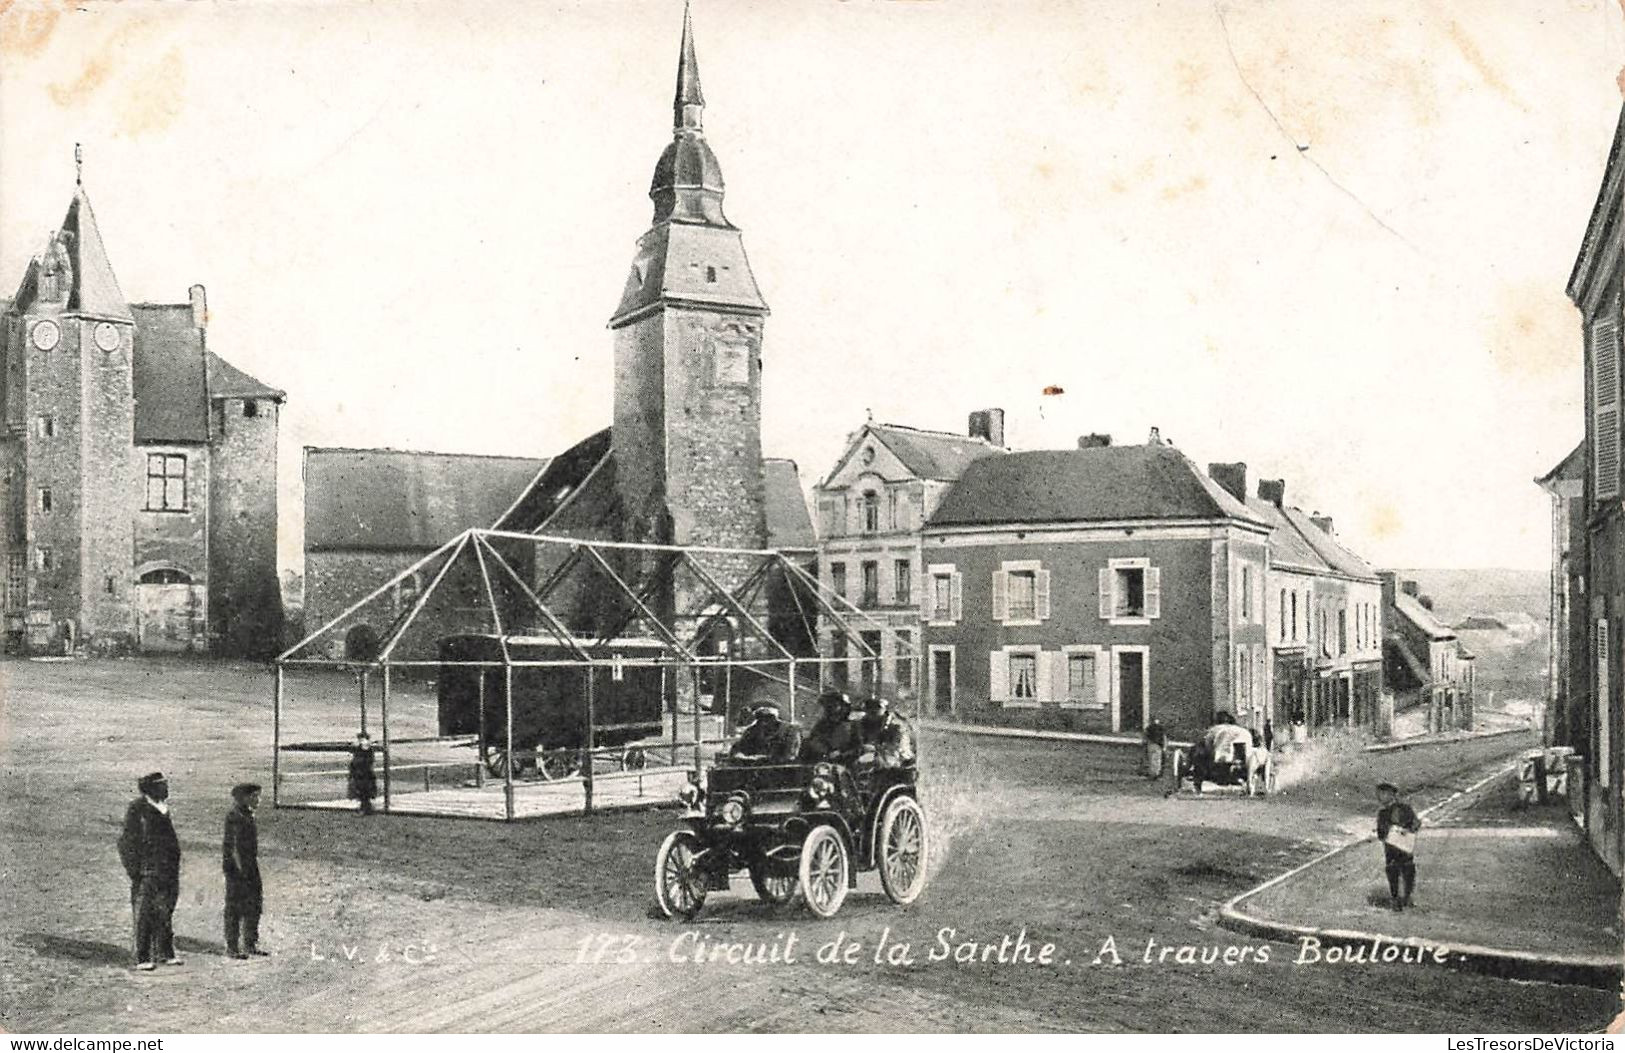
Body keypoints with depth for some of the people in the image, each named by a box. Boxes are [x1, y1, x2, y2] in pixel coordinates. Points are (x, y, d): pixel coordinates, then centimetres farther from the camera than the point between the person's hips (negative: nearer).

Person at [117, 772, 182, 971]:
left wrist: (174, 869, 19)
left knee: (165, 913, 12)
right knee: (144, 916, -2)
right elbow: (129, 841, -12)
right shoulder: (137, 809, -9)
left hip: (166, 871, 7)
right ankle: (142, 958, 2)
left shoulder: (162, 808, 14)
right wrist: (135, 871, -16)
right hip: (147, 872, -7)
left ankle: (165, 953, 19)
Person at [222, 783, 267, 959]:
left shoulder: (248, 815, 13)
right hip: (236, 867, -9)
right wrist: (240, 869, -20)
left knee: (254, 906, 12)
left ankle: (250, 945, 20)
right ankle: (232, 947, 5)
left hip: (250, 866, 9)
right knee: (235, 908, -2)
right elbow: (233, 845, -18)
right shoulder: (234, 816, -14)